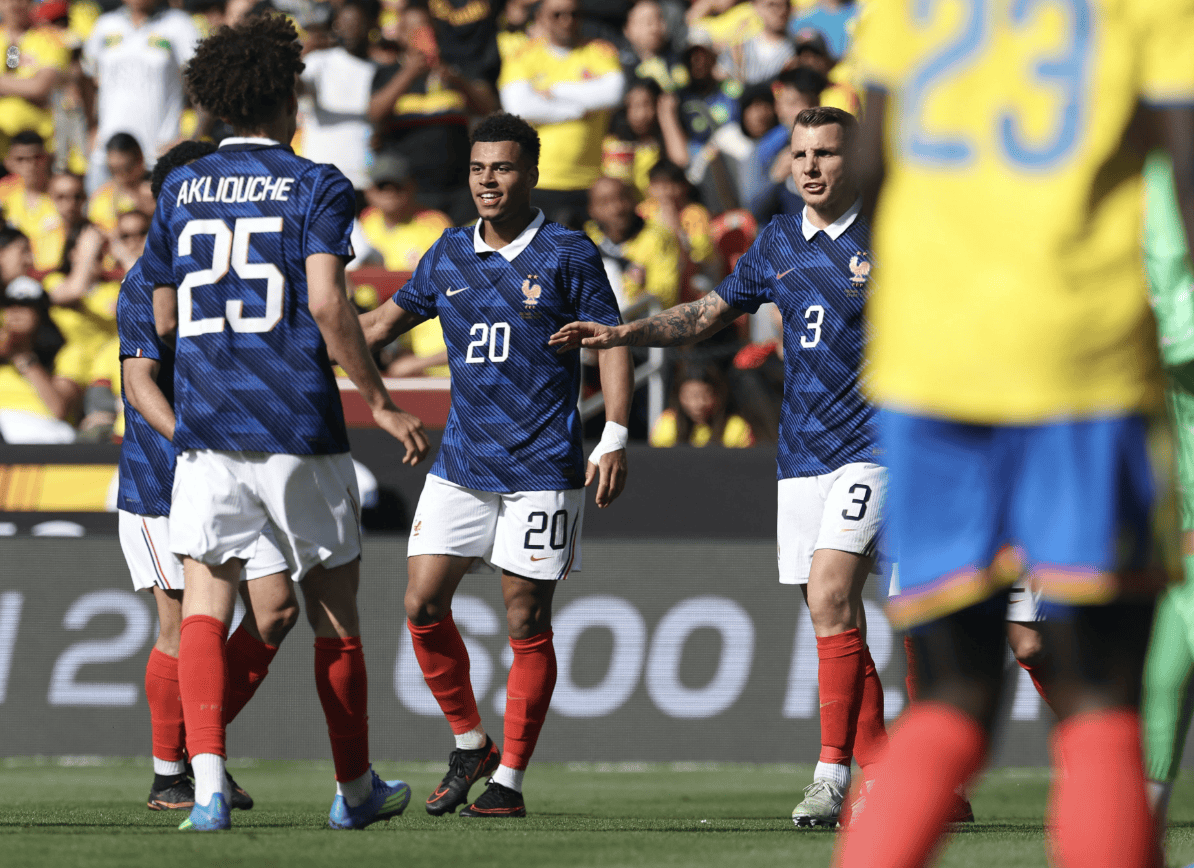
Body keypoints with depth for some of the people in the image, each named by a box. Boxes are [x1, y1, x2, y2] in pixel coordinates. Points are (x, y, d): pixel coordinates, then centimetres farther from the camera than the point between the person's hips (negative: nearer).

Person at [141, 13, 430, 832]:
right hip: (299, 427, -2)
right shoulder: (316, 186, -3)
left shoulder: (182, 189, 10)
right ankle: (356, 788, 23)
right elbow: (326, 303, -14)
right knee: (335, 606, 12)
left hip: (205, 426, 2)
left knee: (205, 603, -2)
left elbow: (165, 316, 15)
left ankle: (208, 780, -22)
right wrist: (381, 403, -8)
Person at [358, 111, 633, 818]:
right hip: (461, 461, 5)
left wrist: (615, 439, -12)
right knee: (424, 606, -3)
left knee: (527, 624, -2)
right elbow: (385, 322, 21)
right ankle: (469, 745, 16)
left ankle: (510, 779, 5)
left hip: (541, 468, -5)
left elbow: (611, 343, -3)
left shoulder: (567, 255, -3)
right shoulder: (449, 255, 9)